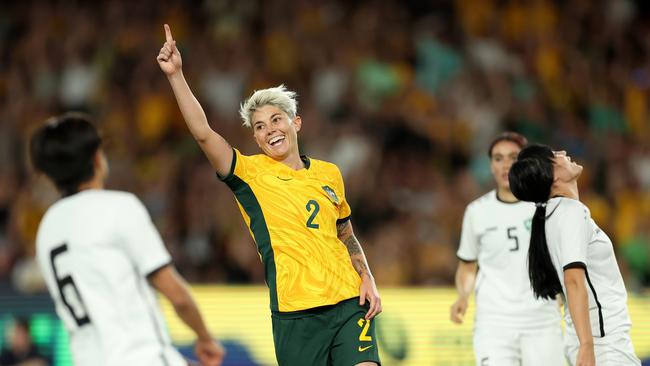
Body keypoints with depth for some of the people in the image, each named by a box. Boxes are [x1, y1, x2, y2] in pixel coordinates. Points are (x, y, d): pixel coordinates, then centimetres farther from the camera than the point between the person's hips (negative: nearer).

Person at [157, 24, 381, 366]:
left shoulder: (329, 173, 14)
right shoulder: (250, 173, 2)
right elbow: (203, 133, -12)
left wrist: (367, 279, 9)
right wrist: (176, 75, -20)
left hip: (349, 303, 3)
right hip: (296, 314, -3)